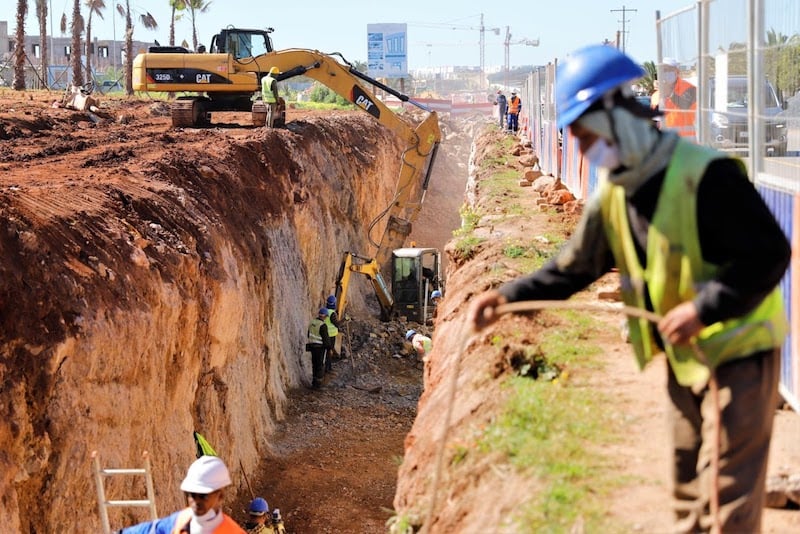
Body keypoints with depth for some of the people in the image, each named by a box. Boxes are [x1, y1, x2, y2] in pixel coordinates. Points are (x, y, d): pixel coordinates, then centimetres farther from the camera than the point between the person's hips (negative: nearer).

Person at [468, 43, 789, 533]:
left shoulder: (705, 175, -23)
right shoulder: (613, 193, 2)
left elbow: (771, 254, -23)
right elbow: (575, 266, 8)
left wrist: (703, 309, -27)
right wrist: (510, 296, -5)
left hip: (738, 350, -8)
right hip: (683, 357, 8)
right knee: (689, 489, 20)